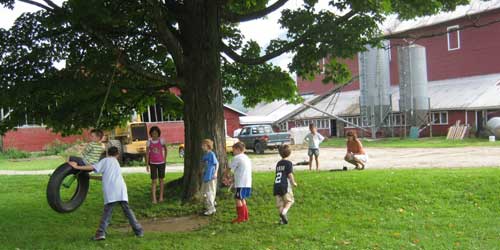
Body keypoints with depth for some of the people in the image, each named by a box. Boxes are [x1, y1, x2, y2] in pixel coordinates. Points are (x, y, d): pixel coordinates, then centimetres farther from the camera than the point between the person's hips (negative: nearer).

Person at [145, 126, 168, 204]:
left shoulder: (161, 141, -5)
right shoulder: (149, 142, -5)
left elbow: (165, 149, 12)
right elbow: (147, 153, -2)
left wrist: (165, 158, 7)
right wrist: (147, 164, -5)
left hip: (161, 163, 1)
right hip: (153, 163, -1)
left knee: (161, 180, 10)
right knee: (154, 181, -4)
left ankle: (161, 196, 22)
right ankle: (154, 198, -4)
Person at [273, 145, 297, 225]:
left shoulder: (278, 163, 17)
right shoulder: (289, 163, -2)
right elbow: (290, 174, -8)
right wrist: (293, 183, 6)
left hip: (276, 185, 6)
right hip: (285, 185, -6)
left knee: (280, 203, 10)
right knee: (289, 200, 6)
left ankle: (282, 219, 5)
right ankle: (284, 212, -16)